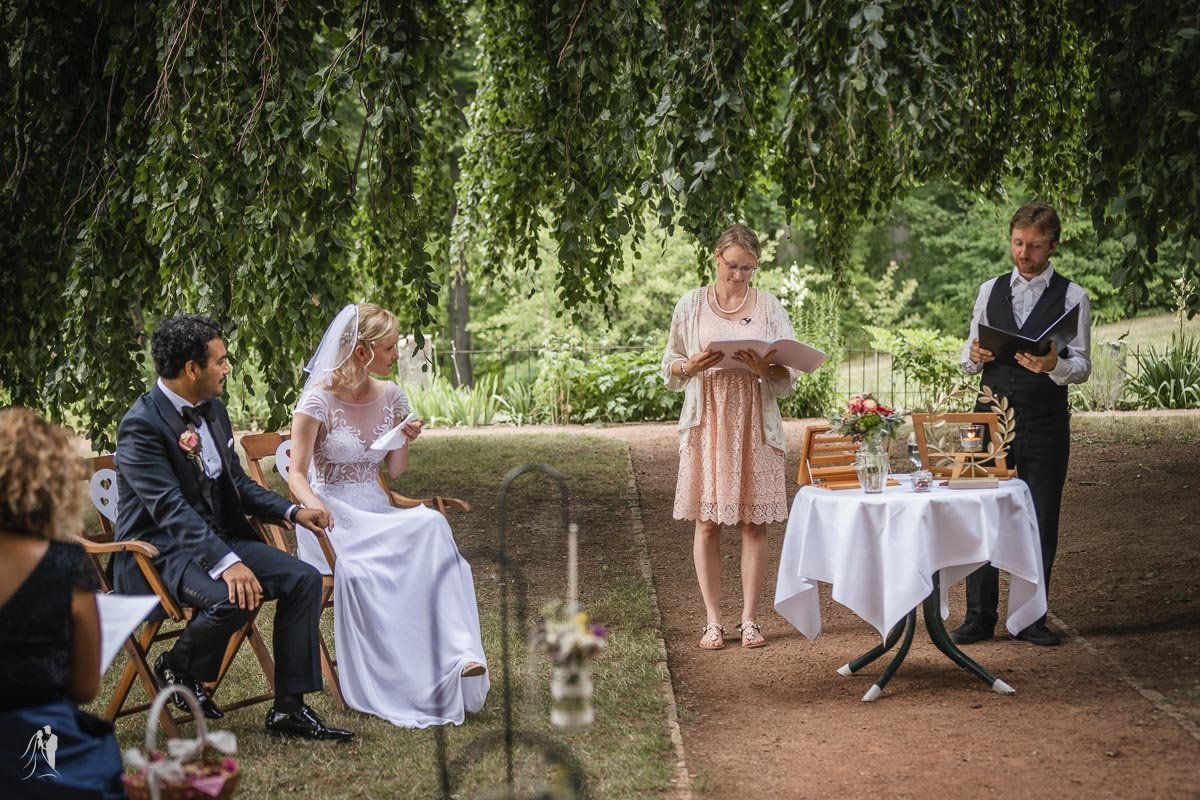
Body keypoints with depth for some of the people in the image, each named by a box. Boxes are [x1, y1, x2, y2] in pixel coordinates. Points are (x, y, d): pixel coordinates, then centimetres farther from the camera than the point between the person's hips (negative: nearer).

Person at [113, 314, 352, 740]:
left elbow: (237, 483, 19)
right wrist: (226, 563, -39)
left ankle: (289, 708, -5)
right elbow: (171, 509, -28)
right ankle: (176, 669, -3)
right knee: (235, 597, -35)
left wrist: (293, 511, 2)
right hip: (159, 551, -8)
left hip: (219, 537, 9)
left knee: (304, 579, -10)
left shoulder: (213, 410, 9)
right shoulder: (142, 424, -18)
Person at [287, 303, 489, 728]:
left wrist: (406, 439, -4)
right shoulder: (319, 400, -7)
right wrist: (315, 506, -29)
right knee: (358, 571, -38)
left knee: (433, 527, -30)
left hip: (376, 511, 5)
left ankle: (459, 655, -40)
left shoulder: (390, 396, 9)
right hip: (333, 514, -4)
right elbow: (296, 473, -8)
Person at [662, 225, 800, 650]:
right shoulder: (690, 305, 6)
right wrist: (690, 366, -11)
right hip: (706, 422, 0)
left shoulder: (769, 307, 7)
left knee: (754, 523, 0)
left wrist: (765, 369, -17)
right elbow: (669, 367, 11)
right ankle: (713, 620, 7)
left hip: (755, 423, 0)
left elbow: (790, 376, 5)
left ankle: (749, 619, 7)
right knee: (707, 523, 0)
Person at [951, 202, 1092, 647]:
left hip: (1045, 423, -2)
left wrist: (1053, 366, -25)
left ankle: (1031, 618, 15)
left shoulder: (1072, 298, 1)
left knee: (1041, 522, 4)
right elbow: (969, 360, 13)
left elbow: (1082, 367, -4)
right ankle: (979, 617, 10)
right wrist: (975, 357, -10)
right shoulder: (990, 291, 11)